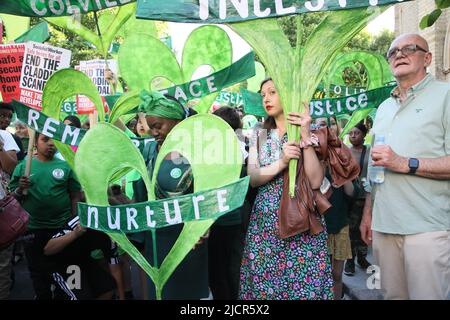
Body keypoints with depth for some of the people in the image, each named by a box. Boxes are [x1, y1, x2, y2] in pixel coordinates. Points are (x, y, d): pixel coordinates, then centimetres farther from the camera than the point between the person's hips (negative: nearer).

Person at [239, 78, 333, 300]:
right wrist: (281, 162, -21)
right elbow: (253, 179, -5)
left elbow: (315, 181, -14)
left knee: (302, 285, 1)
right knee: (263, 285, 6)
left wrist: (305, 137, -20)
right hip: (265, 221, 3)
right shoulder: (259, 136, 9)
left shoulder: (310, 131, -1)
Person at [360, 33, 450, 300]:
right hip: (383, 225, 6)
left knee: (428, 293, 1)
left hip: (428, 228, -6)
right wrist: (368, 213, 17)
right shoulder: (383, 108, 18)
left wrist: (405, 163, -18)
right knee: (393, 294, 14)